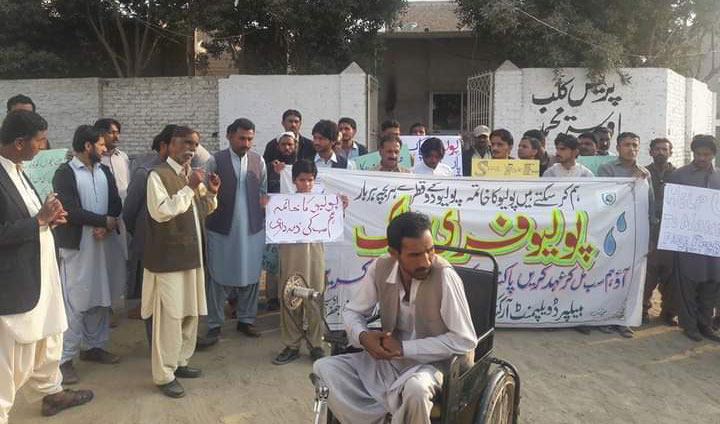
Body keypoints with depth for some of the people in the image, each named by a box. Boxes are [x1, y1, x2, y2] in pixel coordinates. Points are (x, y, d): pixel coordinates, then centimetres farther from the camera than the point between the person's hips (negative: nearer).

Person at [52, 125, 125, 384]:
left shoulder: (104, 171, 10)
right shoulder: (64, 174, -8)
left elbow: (116, 204, 6)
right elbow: (70, 210, -17)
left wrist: (105, 227, -13)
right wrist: (105, 221, -11)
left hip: (105, 244, 6)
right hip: (77, 246, -6)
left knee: (101, 299, 13)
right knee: (75, 303, -4)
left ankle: (93, 346, 27)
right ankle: (65, 358, 4)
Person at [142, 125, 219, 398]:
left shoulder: (192, 175, 12)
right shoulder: (158, 174, -12)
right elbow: (160, 211, -24)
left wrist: (211, 193, 1)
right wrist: (189, 188, -23)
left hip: (192, 254, 8)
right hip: (168, 257, -8)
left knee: (191, 313, 15)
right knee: (169, 316, -3)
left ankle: (180, 362, 30)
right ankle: (164, 375, 8)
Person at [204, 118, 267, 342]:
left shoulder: (258, 161, 6)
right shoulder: (215, 161, -4)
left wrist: (264, 220, 7)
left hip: (253, 229, 3)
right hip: (222, 230, -3)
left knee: (250, 277, 9)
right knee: (218, 278, 4)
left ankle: (246, 319, 23)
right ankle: (214, 323, 15)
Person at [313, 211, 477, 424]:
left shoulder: (444, 276, -22)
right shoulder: (380, 268, -8)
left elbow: (465, 341, -21)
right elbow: (352, 311, 5)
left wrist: (404, 348, -22)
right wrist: (362, 336, -18)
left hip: (434, 363, -4)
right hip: (389, 359, 4)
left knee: (415, 388, -37)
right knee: (325, 369, -11)